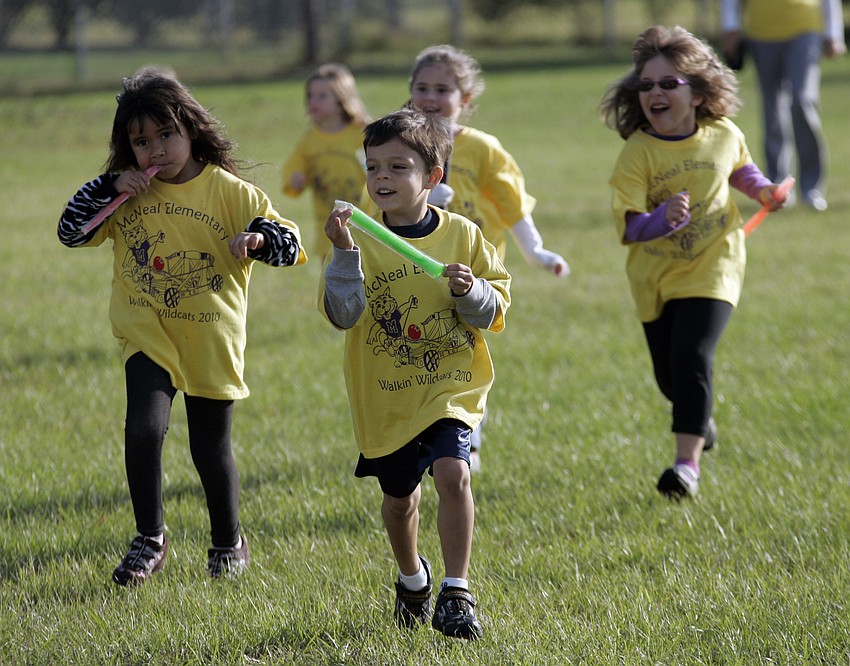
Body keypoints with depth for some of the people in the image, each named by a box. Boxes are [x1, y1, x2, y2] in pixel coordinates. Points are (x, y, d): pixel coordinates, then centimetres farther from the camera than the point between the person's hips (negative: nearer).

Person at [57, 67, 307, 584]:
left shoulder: (230, 192, -6)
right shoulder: (129, 195, 3)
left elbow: (289, 244, -8)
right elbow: (71, 231, 5)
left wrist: (259, 236, -31)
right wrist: (110, 187, -9)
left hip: (211, 341, -1)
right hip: (148, 338, 1)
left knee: (211, 447, 10)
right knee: (144, 429, -19)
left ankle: (228, 542, 33)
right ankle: (149, 541, -4)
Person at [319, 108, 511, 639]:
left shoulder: (461, 235, -4)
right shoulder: (362, 239, -6)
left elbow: (495, 311, -1)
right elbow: (344, 314, -17)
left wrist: (472, 292, -22)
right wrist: (344, 255, -29)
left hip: (451, 386, -1)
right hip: (386, 395, 1)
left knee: (452, 473, -22)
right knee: (400, 496, 15)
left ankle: (456, 591, -15)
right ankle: (412, 577, 43)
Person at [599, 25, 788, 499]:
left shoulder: (723, 135, -7)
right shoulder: (638, 154, -16)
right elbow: (628, 225, -24)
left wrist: (762, 189, 1)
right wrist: (663, 218, -42)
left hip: (712, 267, -1)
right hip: (656, 277, 1)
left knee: (691, 355, -20)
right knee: (669, 373, 13)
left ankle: (688, 461, -18)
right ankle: (701, 421, 48)